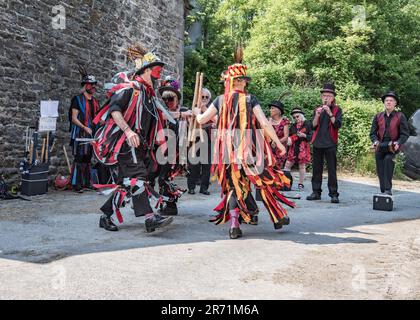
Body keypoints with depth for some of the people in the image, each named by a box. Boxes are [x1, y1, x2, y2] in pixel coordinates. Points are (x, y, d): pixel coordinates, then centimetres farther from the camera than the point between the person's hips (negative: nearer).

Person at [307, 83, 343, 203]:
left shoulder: (337, 110, 4)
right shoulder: (317, 109, 13)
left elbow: (337, 125, -9)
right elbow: (313, 126, 5)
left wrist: (330, 113, -18)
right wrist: (317, 115, -11)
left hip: (330, 143, -3)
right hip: (317, 143, 4)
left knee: (332, 169, -4)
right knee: (316, 168, 6)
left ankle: (334, 193, -1)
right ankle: (316, 192, 13)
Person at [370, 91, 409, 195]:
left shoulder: (400, 117, 3)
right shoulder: (378, 116, 11)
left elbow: (405, 134, 0)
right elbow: (373, 132, 11)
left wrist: (398, 143, -18)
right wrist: (375, 141, -10)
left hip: (393, 146, -4)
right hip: (380, 147, 4)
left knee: (388, 159, -30)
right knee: (380, 171, 2)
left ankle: (388, 190, -26)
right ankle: (383, 191, 15)